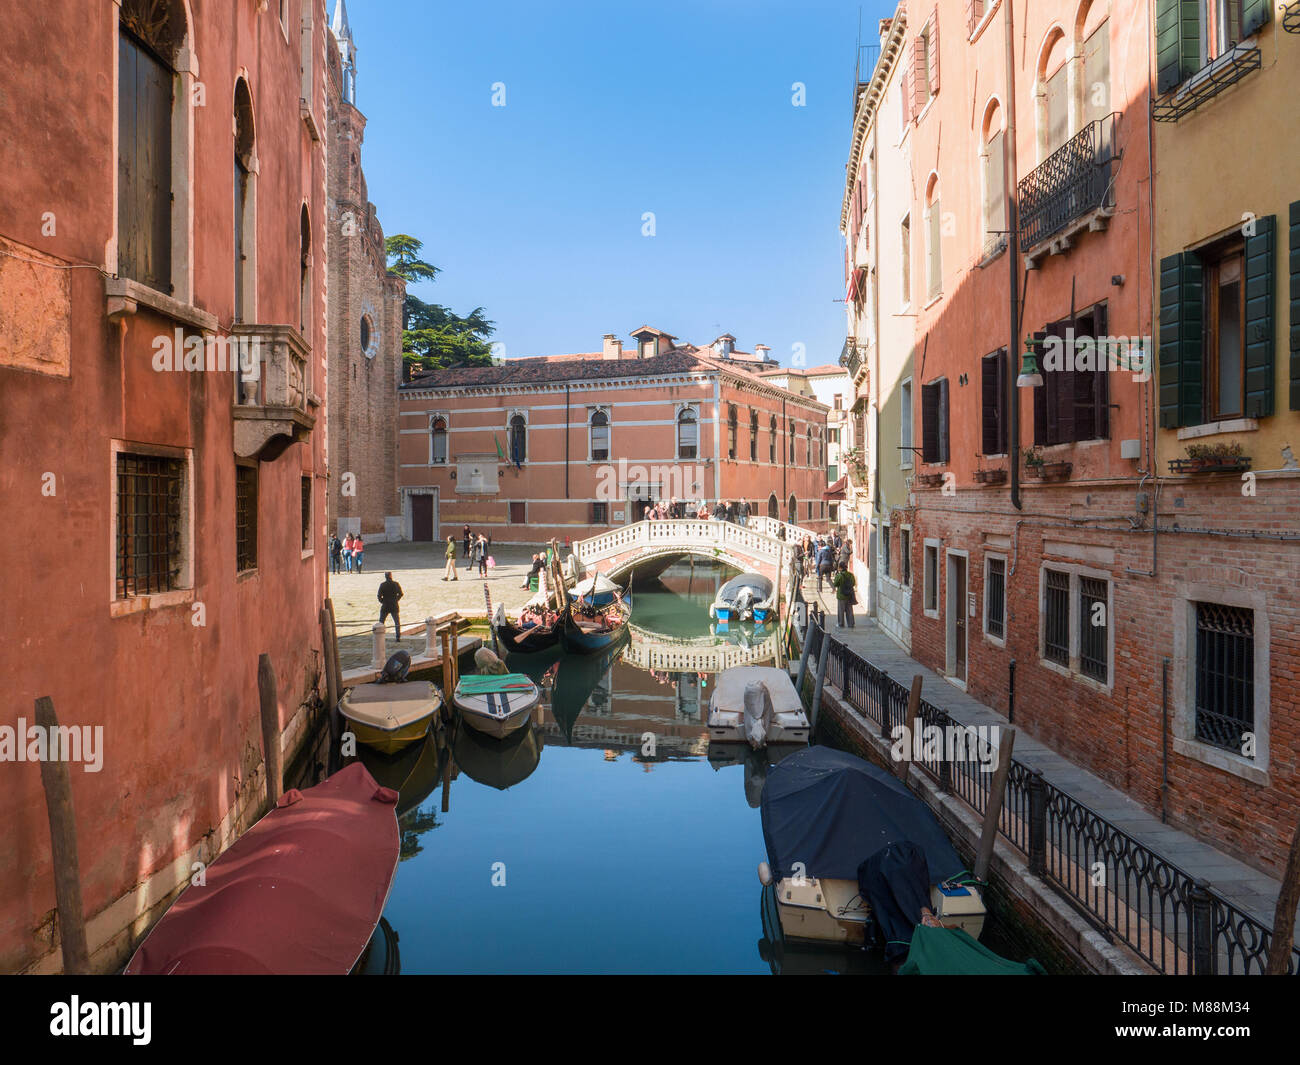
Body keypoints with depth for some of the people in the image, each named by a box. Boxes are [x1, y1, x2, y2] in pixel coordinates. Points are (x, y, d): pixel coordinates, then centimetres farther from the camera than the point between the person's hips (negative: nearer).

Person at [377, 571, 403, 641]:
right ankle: (398, 637, 4)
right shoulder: (396, 584, -4)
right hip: (394, 606, 1)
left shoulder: (382, 584, -9)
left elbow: (379, 595, -10)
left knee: (381, 622, 12)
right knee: (397, 622, 10)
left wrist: (382, 601, 7)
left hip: (385, 606, -1)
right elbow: (401, 594, 0)